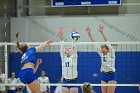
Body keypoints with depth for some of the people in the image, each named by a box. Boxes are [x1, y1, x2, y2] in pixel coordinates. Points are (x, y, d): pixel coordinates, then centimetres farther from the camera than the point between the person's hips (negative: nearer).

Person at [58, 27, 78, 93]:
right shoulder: (63, 57, 7)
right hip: (65, 81, 2)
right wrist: (62, 37, -14)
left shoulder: (74, 57, 2)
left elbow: (74, 48, -12)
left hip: (73, 81, -2)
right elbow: (62, 47, -3)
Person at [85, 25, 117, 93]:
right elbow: (94, 43, 3)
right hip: (103, 75, 6)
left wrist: (102, 32, -31)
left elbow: (107, 42, -20)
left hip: (111, 75, -6)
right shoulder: (101, 54, 8)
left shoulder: (111, 53, -7)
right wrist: (89, 34, -4)